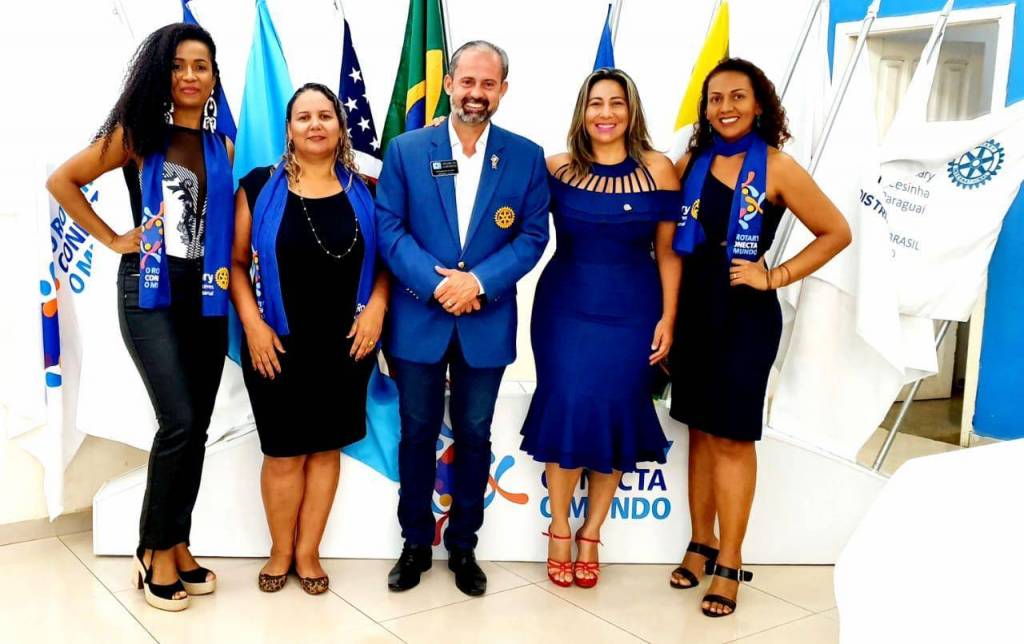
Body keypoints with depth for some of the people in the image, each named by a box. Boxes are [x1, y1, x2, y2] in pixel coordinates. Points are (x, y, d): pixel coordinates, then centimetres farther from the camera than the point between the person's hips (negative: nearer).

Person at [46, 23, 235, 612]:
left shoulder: (223, 148, 11)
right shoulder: (137, 133, 0)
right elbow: (62, 180, 2)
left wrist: (230, 269, -1)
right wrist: (111, 239, -2)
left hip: (206, 295, 4)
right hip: (149, 292, -4)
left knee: (197, 429, 6)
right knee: (178, 422, -13)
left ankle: (177, 545, 20)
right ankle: (154, 550, 4)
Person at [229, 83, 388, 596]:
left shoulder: (361, 191, 4)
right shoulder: (260, 187, -2)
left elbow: (383, 261, 9)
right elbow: (237, 262, -1)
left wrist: (376, 307, -8)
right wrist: (253, 324, -11)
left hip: (345, 344, 2)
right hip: (278, 345, -2)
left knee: (326, 448, 10)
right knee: (284, 453, 6)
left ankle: (308, 552, 25)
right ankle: (281, 550, 26)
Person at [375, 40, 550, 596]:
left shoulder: (526, 157, 1)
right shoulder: (407, 150, 0)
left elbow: (532, 236, -2)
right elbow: (389, 228, -4)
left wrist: (478, 281, -16)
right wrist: (436, 283, -17)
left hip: (486, 322, 1)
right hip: (418, 318, 0)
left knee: (474, 436, 10)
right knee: (417, 434, 10)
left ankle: (463, 546, 27)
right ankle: (415, 543, 26)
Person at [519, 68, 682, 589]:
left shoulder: (658, 170, -3)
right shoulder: (557, 168, -2)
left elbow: (668, 251, 1)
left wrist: (668, 317, -2)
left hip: (632, 311, 0)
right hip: (566, 306, 0)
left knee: (616, 415, 4)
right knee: (565, 409, -2)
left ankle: (591, 534, 22)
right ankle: (559, 530, 18)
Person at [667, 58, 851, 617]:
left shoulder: (777, 168, -7)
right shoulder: (690, 165, 5)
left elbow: (836, 233, -3)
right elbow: (669, 239, 12)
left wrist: (775, 277, -8)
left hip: (745, 314, -4)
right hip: (693, 309, 4)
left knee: (732, 437, 1)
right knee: (700, 430, 12)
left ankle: (729, 563, 13)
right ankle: (700, 543, 26)